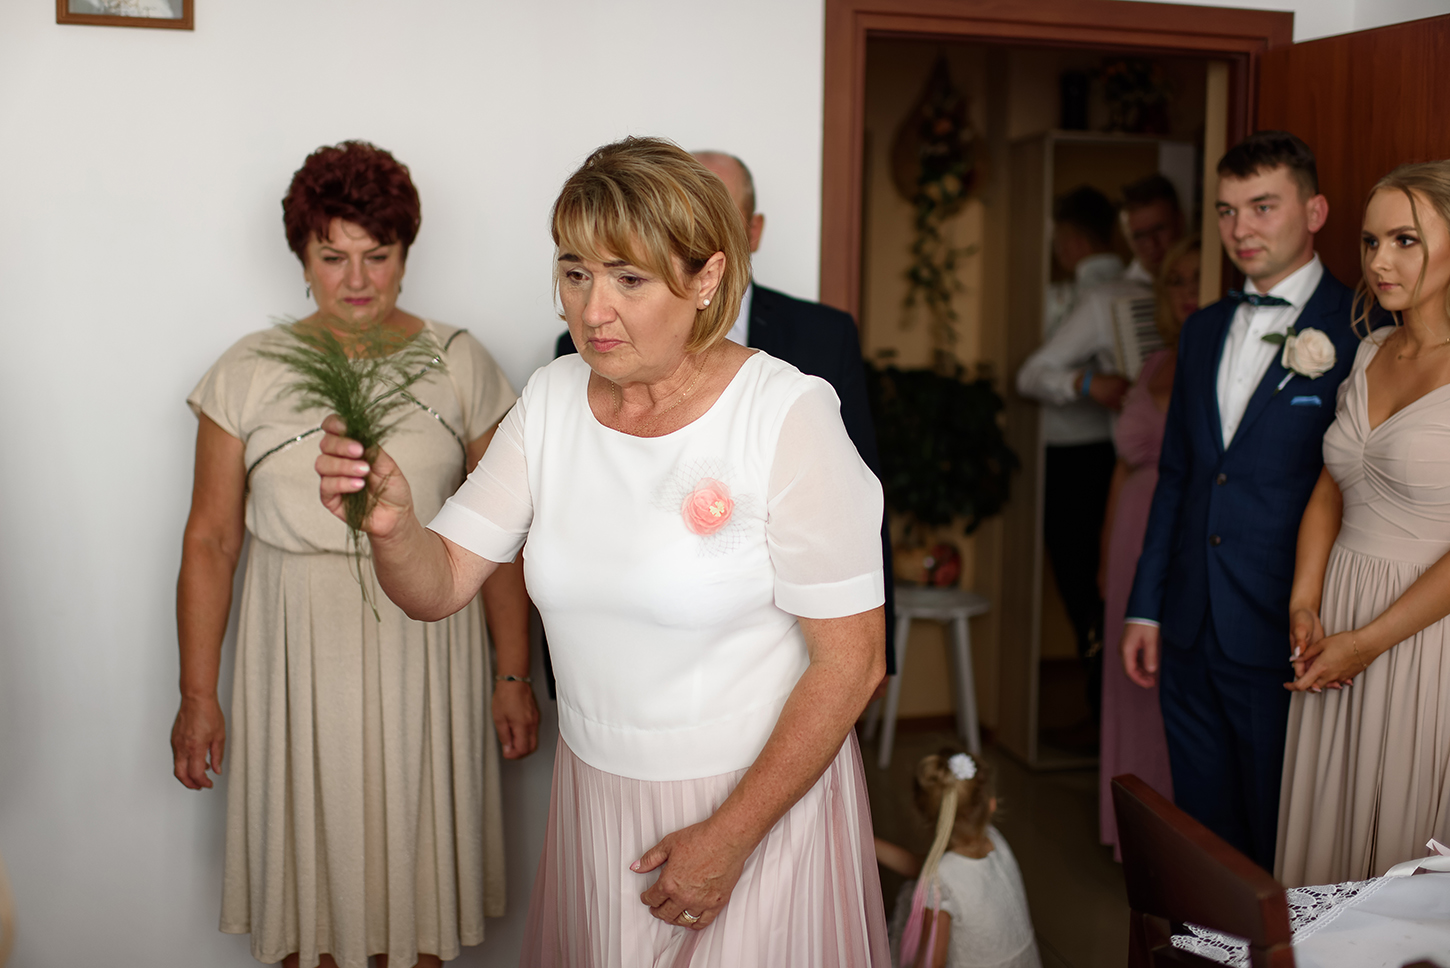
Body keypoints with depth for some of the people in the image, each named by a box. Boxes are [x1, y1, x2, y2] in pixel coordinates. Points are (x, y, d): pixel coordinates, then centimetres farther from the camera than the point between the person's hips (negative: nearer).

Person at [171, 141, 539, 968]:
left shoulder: (461, 365, -1)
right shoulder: (249, 372, 0)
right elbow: (210, 539, 2)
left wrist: (514, 675, -1)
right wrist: (198, 695, 1)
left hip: (425, 648, 0)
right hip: (297, 651, 1)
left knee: (417, 856, 11)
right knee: (305, 863, 11)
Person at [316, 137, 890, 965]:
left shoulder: (787, 416, -19)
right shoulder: (552, 399, -2)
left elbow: (850, 660, -18)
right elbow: (440, 586, -3)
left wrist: (730, 837, -15)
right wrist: (392, 524, -26)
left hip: (765, 795, -5)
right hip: (595, 795, 5)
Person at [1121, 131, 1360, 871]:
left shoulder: (1362, 334, -9)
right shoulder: (1203, 330, 12)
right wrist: (1145, 608, 13)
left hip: (1286, 643, -6)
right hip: (1189, 638, 6)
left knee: (1282, 851, 10)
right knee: (1202, 835, 17)